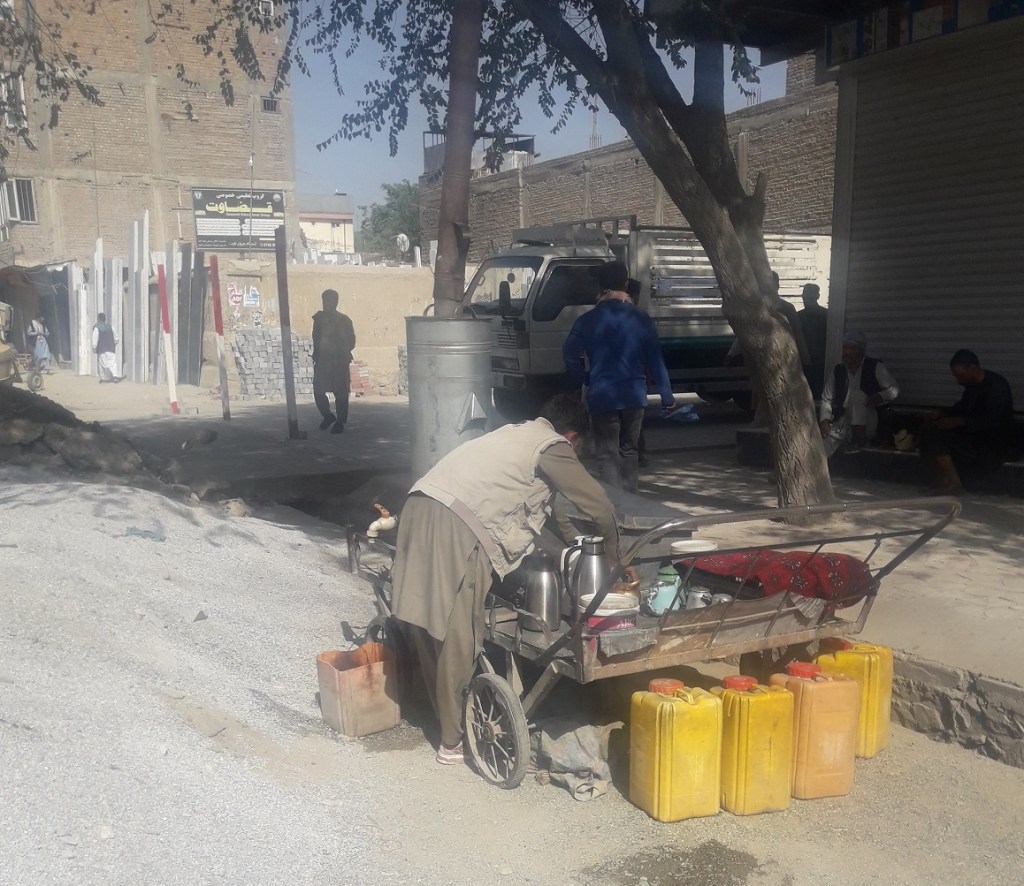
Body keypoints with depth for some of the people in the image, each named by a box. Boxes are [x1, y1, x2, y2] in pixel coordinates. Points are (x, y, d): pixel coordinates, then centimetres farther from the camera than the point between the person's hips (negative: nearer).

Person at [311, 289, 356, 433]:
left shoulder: (344, 320, 0)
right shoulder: (319, 319, 8)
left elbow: (351, 341, 3)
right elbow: (316, 339, 12)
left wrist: (343, 353, -11)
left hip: (339, 361, -3)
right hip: (322, 360, 3)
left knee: (340, 393, -3)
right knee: (318, 391, -2)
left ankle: (340, 422, 7)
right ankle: (328, 416, 21)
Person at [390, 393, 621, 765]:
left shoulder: (517, 434, 30)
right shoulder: (552, 446, 5)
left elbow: (545, 501, 41)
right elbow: (599, 504, 4)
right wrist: (611, 554, 20)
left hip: (421, 507, 9)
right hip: (454, 526, -9)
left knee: (430, 626, 15)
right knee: (458, 636, 2)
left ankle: (448, 717, 29)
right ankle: (454, 740, 13)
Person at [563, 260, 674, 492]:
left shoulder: (588, 320, -3)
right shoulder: (641, 318, 0)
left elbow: (570, 354, -8)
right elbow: (655, 360, 0)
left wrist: (584, 381, 9)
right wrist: (667, 396, 5)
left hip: (602, 397, -2)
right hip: (634, 395, 2)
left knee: (608, 455, 3)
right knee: (629, 451, 17)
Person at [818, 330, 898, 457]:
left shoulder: (875, 367, -1)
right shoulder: (838, 370, 7)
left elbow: (894, 389, -3)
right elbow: (827, 398, 9)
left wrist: (879, 397, -25)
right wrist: (824, 420, -9)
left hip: (867, 426, -1)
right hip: (843, 424, 2)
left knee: (857, 395, -30)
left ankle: (859, 440, -30)